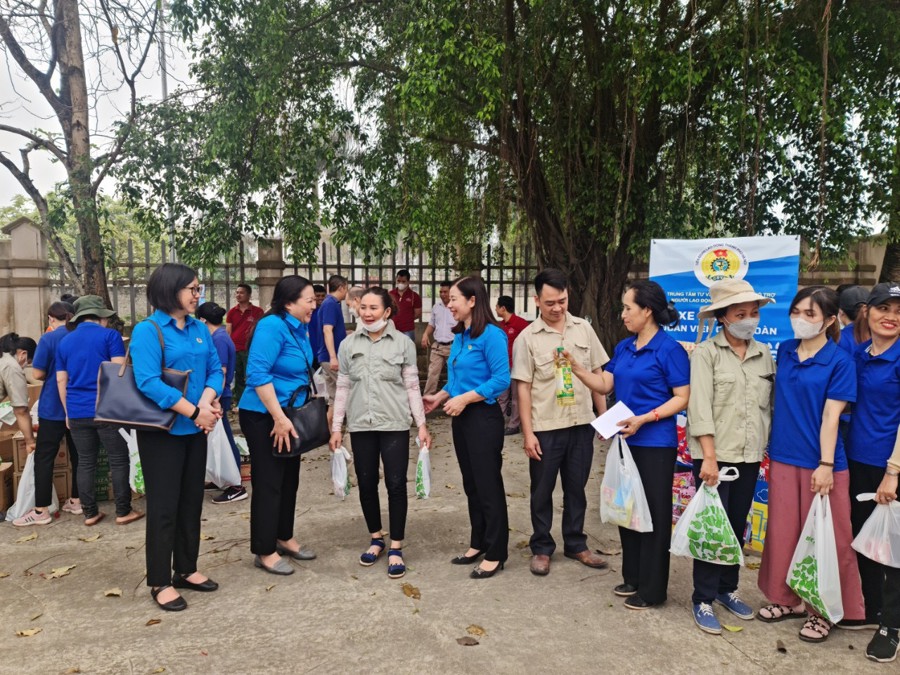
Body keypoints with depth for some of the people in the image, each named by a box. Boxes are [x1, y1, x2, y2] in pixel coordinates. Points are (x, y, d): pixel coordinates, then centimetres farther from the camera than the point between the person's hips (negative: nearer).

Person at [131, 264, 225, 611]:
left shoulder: (200, 329, 7)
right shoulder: (148, 330, -13)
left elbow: (215, 369, 4)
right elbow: (148, 382, -22)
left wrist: (207, 403, -16)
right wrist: (194, 411, -23)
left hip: (195, 429, 7)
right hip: (162, 430, -7)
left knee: (192, 500, 14)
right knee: (164, 506, 1)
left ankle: (186, 569, 28)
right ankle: (160, 582, 14)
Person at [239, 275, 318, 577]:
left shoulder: (299, 328, 7)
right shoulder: (272, 327, -21)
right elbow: (258, 374, -27)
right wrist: (279, 418, -28)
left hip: (290, 414, 9)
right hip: (265, 416, -9)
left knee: (289, 479, 17)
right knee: (268, 483, 0)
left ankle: (284, 538, 33)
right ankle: (265, 552, 13)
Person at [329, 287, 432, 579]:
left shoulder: (403, 344, -3)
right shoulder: (348, 344, 3)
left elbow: (412, 387, 0)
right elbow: (343, 388, 7)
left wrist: (422, 425, -4)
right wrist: (336, 427, 6)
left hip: (395, 424, -2)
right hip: (361, 425, 3)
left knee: (396, 485, 0)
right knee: (366, 484, 11)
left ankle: (396, 548, 14)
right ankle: (376, 539, 30)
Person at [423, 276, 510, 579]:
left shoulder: (491, 335, -15)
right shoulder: (460, 337, 10)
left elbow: (502, 379, -20)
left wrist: (464, 399, -22)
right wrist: (439, 397, 5)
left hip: (483, 417, -9)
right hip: (461, 417, 9)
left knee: (488, 485, 1)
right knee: (471, 483, 17)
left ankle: (495, 554, 14)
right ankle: (478, 544, 31)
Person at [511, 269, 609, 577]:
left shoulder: (583, 328, 3)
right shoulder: (527, 338, -7)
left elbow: (597, 374, 9)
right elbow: (523, 387, -7)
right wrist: (527, 433, -10)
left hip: (581, 423, 3)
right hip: (545, 427, -3)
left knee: (576, 488, 15)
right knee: (542, 491, 10)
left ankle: (576, 545, 31)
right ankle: (542, 548, 25)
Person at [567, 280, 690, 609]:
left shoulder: (669, 349, -13)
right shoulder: (624, 347, 8)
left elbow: (682, 398, -15)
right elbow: (605, 384, 9)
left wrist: (644, 419, -22)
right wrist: (574, 366, -2)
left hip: (655, 444, -8)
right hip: (626, 441, 8)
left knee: (653, 514, 4)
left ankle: (652, 589, 18)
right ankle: (633, 577, 32)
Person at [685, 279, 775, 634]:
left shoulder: (764, 354, 8)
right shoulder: (706, 353, -7)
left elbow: (769, 405, 10)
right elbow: (700, 408, -13)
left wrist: (770, 448, 5)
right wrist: (709, 457, -18)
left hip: (750, 457, 5)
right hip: (715, 455, -5)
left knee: (737, 526, 14)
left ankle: (728, 589, 30)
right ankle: (703, 600, 12)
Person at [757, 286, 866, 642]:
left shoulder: (839, 361, -9)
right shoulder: (784, 351, 5)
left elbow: (830, 416, -13)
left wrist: (826, 464, -16)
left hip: (819, 462, -5)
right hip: (783, 458, 5)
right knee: (783, 532, 13)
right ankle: (787, 598, 29)